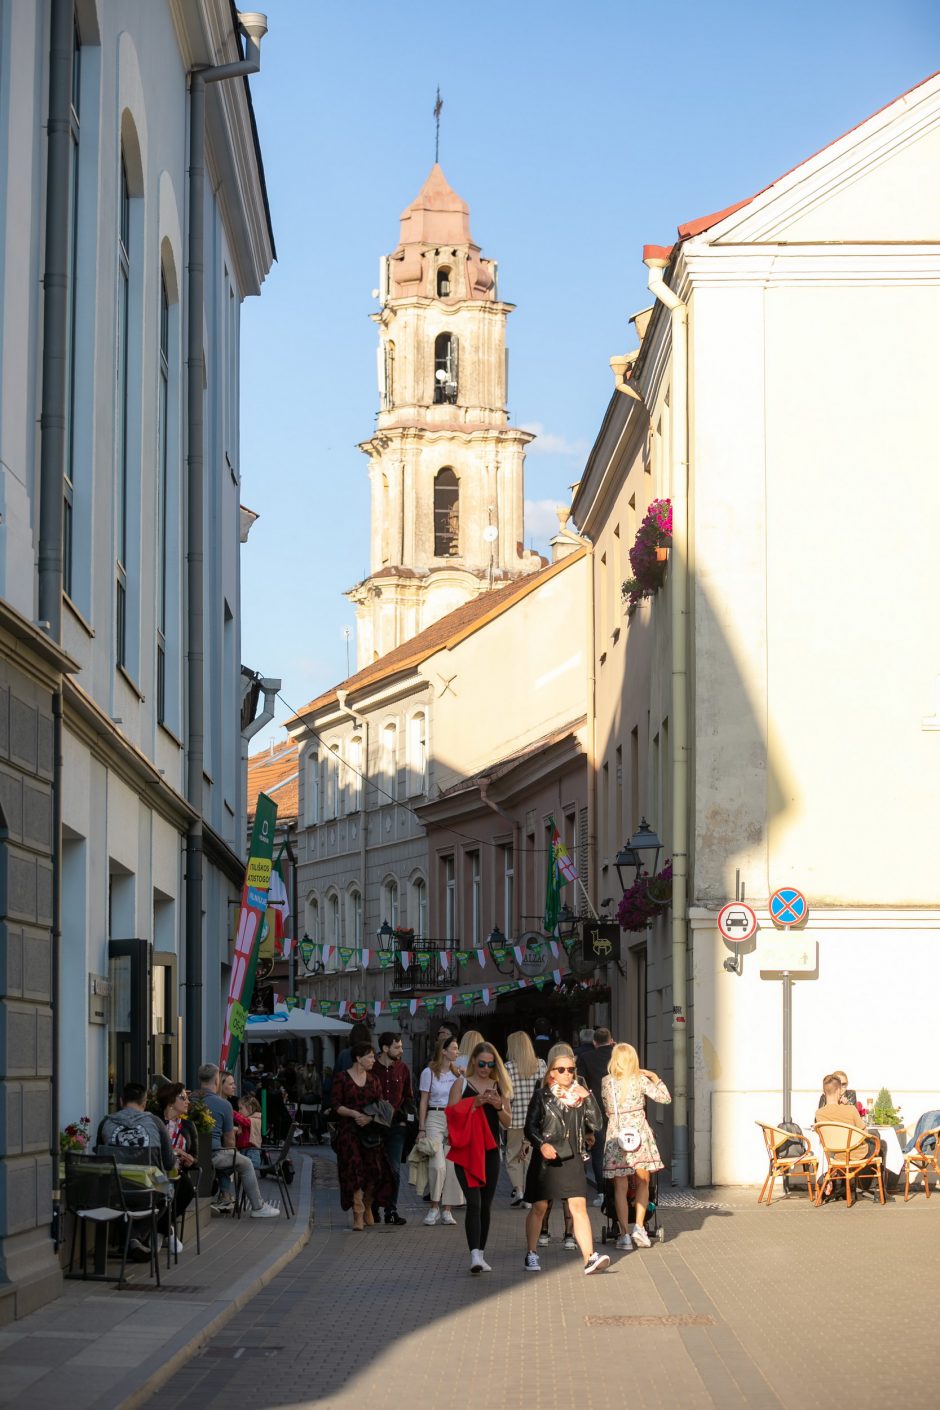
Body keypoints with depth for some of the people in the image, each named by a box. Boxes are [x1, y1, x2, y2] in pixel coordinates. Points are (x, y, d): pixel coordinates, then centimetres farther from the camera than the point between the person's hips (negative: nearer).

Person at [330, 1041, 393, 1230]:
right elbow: (337, 1106, -6)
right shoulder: (341, 1078, 0)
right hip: (349, 1131, -4)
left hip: (370, 1130, 4)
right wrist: (354, 1114, -19)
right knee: (355, 1171, -11)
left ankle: (367, 1207, 21)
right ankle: (358, 1216, -8)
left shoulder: (372, 1079, 13)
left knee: (375, 1171, -3)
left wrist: (370, 1117, -12)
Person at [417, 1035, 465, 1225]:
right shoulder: (429, 1072, 4)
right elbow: (424, 1102, 4)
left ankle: (447, 1210, 5)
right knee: (438, 1165, -16)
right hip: (435, 1118, -3)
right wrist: (422, 1128, 0)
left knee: (453, 1167, -3)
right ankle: (434, 1207, -2)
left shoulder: (458, 1072, 12)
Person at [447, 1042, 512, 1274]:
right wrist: (475, 1104, -17)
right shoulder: (461, 1086, 2)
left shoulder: (499, 1087, 11)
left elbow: (507, 1122, 9)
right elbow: (452, 1116, -6)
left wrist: (498, 1105, -10)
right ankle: (475, 1255, -24)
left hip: (490, 1152, 4)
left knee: (486, 1205, 8)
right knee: (474, 1202, -15)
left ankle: (480, 1255, 18)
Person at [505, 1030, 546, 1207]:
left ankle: (518, 1189, -8)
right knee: (531, 1157, 12)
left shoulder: (508, 1067, -9)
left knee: (513, 1156, 10)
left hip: (515, 1119, -3)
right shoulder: (540, 1065, 0)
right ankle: (528, 1196, 12)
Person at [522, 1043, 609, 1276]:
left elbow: (596, 1124, 2)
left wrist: (587, 1098, -9)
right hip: (546, 1158, -2)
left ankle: (590, 1257, -16)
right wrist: (542, 1144, -19)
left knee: (579, 1206, -10)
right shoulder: (542, 1095, 1)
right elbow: (530, 1127, -1)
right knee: (539, 1207, 6)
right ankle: (531, 1255, 21)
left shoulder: (579, 1095, 9)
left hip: (572, 1158, 2)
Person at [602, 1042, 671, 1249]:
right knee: (643, 1183, 14)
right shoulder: (640, 1080, -4)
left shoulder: (606, 1082, 2)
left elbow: (606, 1111, 8)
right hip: (638, 1134, -1)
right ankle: (639, 1227, 2)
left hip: (616, 1136, 1)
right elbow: (665, 1098, -2)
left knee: (621, 1188, 5)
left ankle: (625, 1234, 2)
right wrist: (655, 1078, 9)